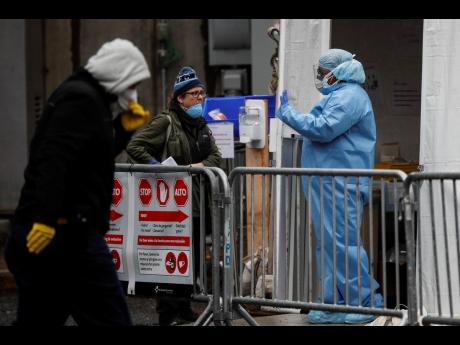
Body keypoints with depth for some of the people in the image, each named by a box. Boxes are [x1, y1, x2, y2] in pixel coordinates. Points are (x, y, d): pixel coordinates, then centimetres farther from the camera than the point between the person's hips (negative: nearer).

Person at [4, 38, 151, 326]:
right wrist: (46, 218, -31)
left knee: (38, 319, 12)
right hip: (67, 229, -11)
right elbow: (54, 160, -23)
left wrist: (124, 129, 17)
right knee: (109, 318, -7)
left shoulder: (80, 95, 22)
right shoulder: (82, 99, -10)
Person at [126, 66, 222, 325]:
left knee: (193, 256, 12)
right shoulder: (166, 122, -8)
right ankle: (168, 312, 0)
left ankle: (183, 306, 23)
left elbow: (216, 156, 14)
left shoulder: (202, 126, 16)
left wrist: (201, 165, -6)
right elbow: (135, 147, -11)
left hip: (195, 201, 8)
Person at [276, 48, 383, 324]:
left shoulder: (348, 96, -12)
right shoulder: (340, 95, 23)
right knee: (330, 243, 11)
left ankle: (366, 303, -9)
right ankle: (333, 303, 14)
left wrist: (287, 113, -13)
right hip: (331, 184, 11)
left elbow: (323, 128, -22)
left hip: (340, 185, -11)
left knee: (342, 242, -12)